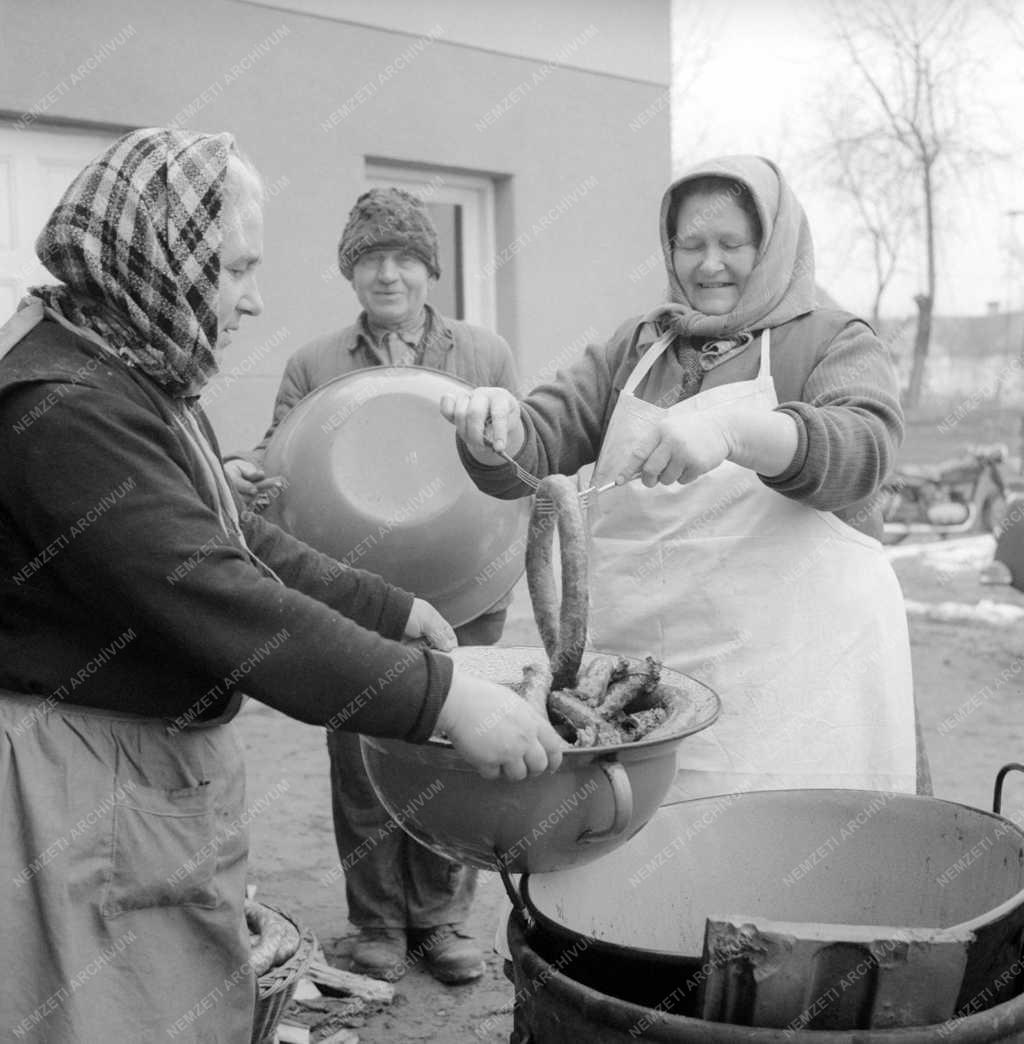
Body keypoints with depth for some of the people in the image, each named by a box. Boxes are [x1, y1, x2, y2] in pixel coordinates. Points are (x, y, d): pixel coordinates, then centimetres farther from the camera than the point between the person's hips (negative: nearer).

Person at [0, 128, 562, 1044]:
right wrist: (441, 697, -28)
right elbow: (218, 600, -30)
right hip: (83, 786, -10)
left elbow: (235, 538, 15)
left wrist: (389, 609, 11)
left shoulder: (138, 375, 9)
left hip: (168, 759, 10)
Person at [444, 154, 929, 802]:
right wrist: (494, 427, -17)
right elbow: (537, 445, 7)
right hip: (639, 676, 3)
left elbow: (864, 449, -15)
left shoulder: (836, 343, 6)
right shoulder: (633, 350, 17)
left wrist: (734, 429, -32)